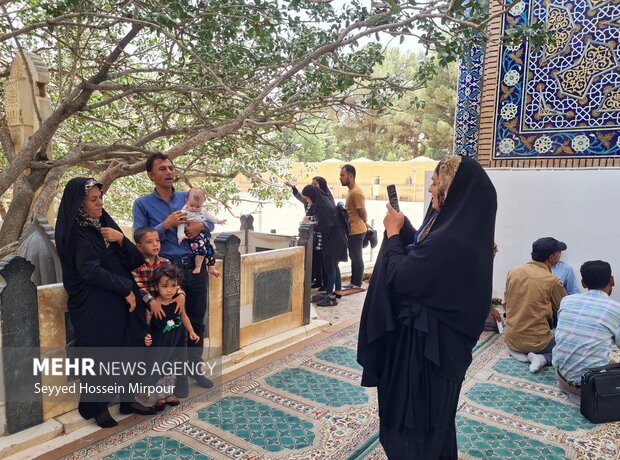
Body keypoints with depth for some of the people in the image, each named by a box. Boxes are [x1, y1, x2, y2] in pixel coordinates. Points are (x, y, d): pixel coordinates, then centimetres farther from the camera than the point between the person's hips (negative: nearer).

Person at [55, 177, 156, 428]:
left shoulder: (105, 222, 8)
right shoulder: (74, 233, -11)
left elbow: (133, 260, 6)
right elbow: (91, 271, -18)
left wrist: (121, 240, -13)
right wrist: (126, 288, -15)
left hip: (118, 301, 7)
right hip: (93, 305, -6)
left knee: (126, 349, 10)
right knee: (99, 354, 3)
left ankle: (127, 399, 23)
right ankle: (97, 406, 21)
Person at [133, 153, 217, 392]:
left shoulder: (187, 198, 10)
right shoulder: (142, 204, 0)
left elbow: (210, 221, 14)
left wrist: (200, 226, -9)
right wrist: (166, 225, -17)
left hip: (196, 267, 4)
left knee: (197, 320, 14)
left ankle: (195, 367, 32)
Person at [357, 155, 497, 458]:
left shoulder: (449, 239, -31)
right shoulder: (464, 230, 1)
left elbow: (400, 276, -23)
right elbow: (421, 255, 12)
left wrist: (393, 233, -11)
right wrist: (403, 226, 3)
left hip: (425, 338, -10)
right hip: (444, 334, 10)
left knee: (414, 408, 11)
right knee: (433, 408, 27)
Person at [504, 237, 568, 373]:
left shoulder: (513, 271, -2)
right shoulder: (552, 280, -15)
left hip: (510, 339, 5)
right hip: (536, 342, -5)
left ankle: (516, 351, 7)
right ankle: (543, 358, -6)